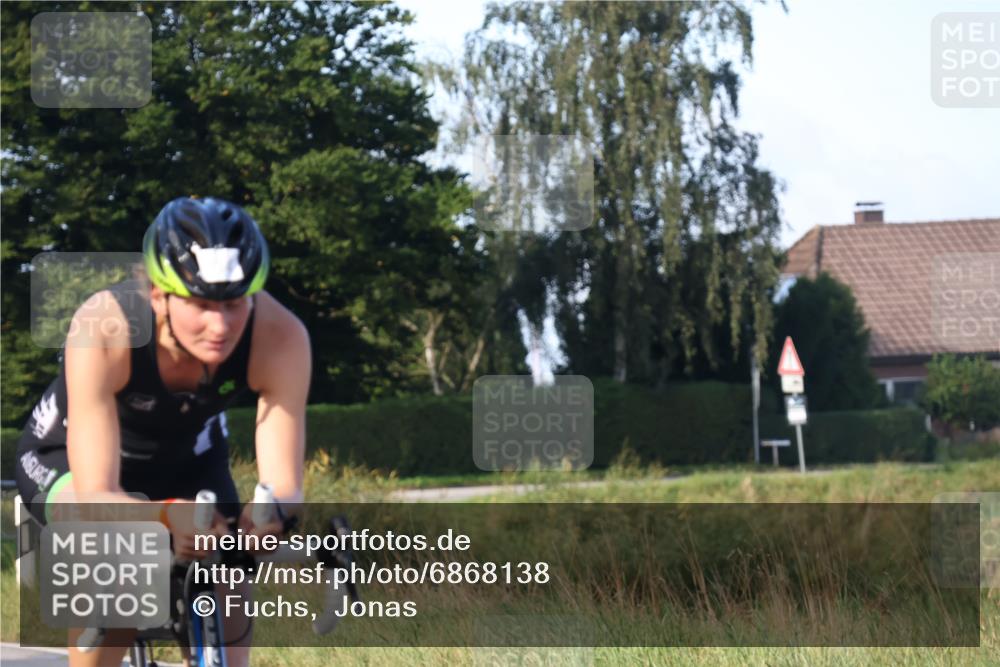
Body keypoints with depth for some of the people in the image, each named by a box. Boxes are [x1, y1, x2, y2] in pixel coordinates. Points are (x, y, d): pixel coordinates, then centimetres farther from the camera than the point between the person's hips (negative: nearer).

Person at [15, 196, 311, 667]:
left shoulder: (279, 337, -33)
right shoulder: (103, 332, -39)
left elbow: (283, 486, -32)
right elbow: (96, 499, -42)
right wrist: (166, 518, -63)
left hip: (188, 462, 3)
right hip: (70, 457, -3)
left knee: (227, 629, -11)